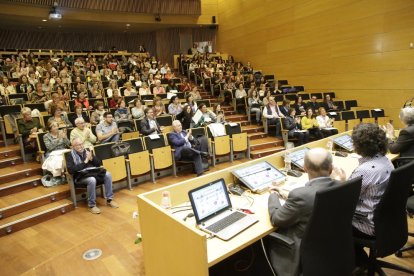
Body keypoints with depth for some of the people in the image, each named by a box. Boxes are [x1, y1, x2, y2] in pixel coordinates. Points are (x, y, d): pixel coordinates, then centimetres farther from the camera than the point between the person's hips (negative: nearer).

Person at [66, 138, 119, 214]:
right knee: (92, 180, -37)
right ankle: (92, 205, -22)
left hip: (93, 173, 5)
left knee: (108, 174, -20)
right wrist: (85, 162, -16)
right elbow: (71, 170, -17)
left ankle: (109, 199, -10)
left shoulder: (87, 151, 13)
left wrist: (92, 158, -8)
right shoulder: (71, 156, 0)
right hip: (80, 177, -5)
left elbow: (99, 163, 13)